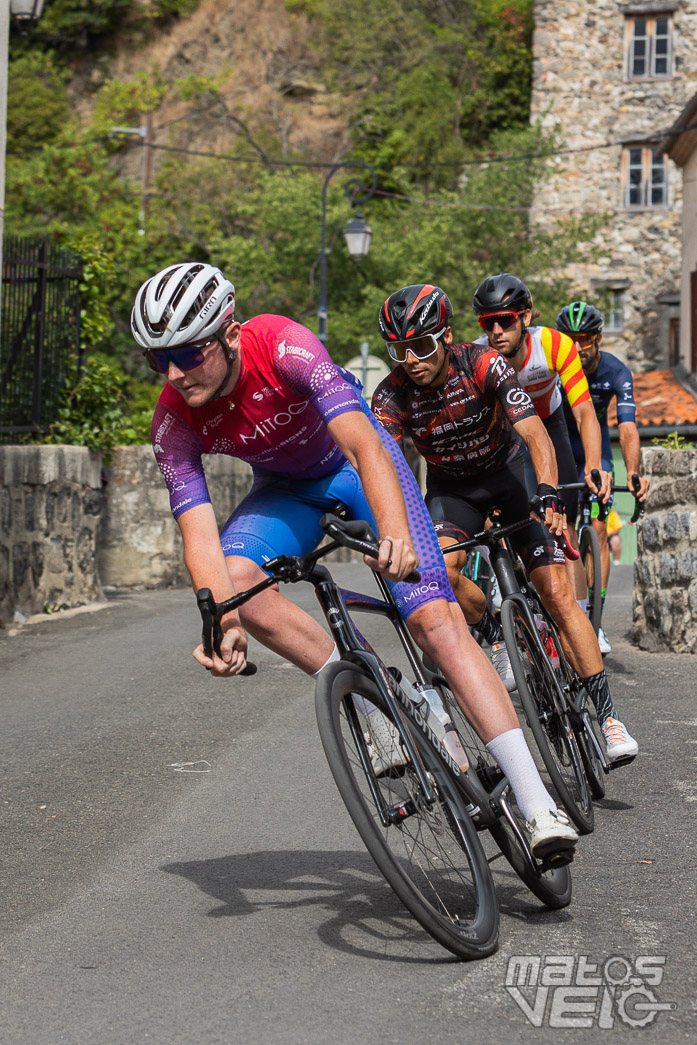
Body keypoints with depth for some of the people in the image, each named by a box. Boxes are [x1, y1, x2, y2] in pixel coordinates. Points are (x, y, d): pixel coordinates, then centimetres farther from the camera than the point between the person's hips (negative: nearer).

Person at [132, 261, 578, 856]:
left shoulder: (285, 348, -35)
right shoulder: (174, 422, -23)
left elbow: (365, 445, -45)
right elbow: (199, 531, -29)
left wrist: (395, 534, -63)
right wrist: (225, 624, -48)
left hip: (355, 464, -4)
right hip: (285, 488, 4)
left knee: (434, 617, -20)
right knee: (235, 578, -29)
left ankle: (537, 802, -21)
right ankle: (377, 710, -14)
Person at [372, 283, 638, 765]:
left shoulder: (484, 365, -27)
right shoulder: (392, 395, -22)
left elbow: (536, 436, -34)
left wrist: (548, 496, -51)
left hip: (509, 473, -1)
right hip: (450, 487, 2)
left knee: (557, 593, -12)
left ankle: (606, 714, -7)